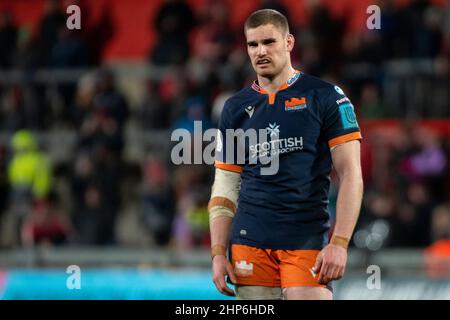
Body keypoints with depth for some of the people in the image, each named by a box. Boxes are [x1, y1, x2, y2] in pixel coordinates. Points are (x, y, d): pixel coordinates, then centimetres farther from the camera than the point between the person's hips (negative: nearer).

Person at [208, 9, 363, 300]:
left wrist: (339, 243, -13)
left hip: (308, 242, -3)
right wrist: (218, 253, 3)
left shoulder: (325, 97, 1)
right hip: (249, 242, 3)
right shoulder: (236, 108, 12)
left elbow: (350, 175, -3)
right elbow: (225, 187, 14)